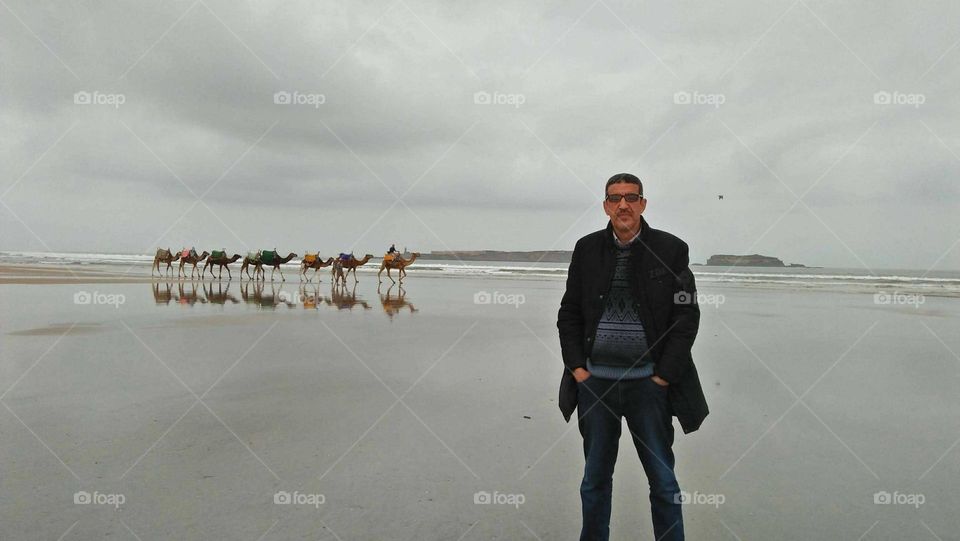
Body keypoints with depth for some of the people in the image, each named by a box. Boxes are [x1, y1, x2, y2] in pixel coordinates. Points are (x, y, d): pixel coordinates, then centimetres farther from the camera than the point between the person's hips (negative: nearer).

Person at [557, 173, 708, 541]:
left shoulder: (671, 249, -2)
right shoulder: (587, 249, 4)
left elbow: (687, 316, -3)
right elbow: (569, 314, 7)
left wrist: (664, 375, -8)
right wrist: (577, 368, -2)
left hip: (648, 382, -2)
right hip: (595, 382, 2)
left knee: (663, 480, 8)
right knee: (594, 479, 14)